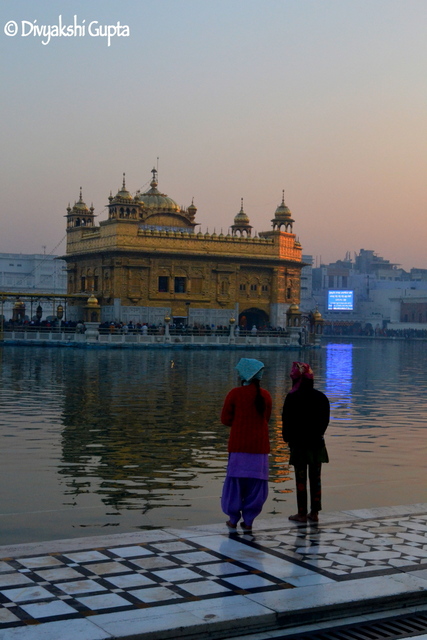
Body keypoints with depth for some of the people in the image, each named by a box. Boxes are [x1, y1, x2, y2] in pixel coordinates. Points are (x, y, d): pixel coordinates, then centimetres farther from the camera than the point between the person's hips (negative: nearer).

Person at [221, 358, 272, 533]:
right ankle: (248, 522, 9)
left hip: (239, 445, -2)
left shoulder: (235, 394, -7)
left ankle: (233, 520, 14)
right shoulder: (265, 395, 2)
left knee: (235, 481, 9)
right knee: (256, 484, 8)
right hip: (260, 445, 2)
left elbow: (225, 419, -2)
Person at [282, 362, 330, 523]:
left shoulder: (293, 398, -14)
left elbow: (287, 421, -9)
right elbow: (325, 420, 9)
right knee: (315, 478, 11)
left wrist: (287, 437, 7)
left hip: (299, 443, -4)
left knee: (300, 479, 2)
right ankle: (314, 513, 15)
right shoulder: (321, 397, 2)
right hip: (317, 443, 4)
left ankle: (302, 514, 5)